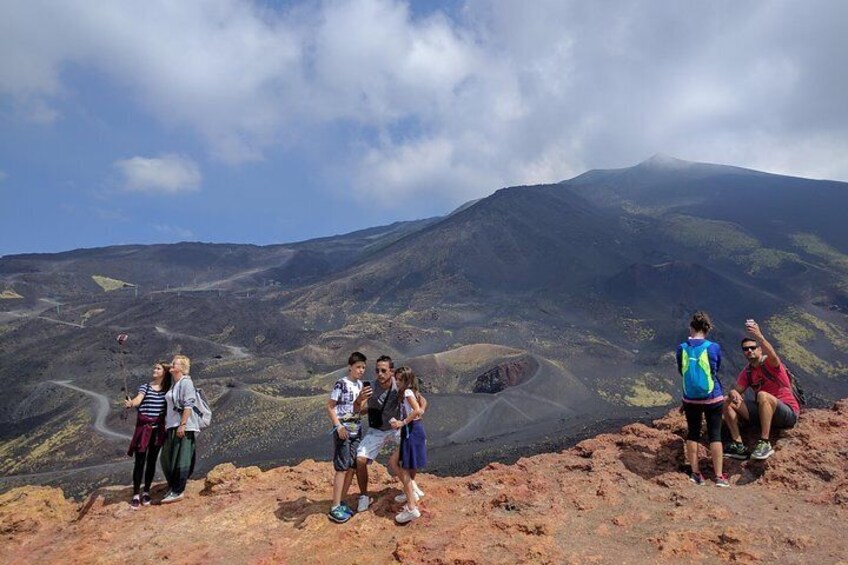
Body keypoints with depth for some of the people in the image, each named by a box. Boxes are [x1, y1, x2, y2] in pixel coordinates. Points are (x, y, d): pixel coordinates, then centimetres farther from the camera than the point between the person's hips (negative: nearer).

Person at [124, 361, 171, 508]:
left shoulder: (167, 390, 7)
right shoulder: (145, 387, 3)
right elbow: (138, 399, -17)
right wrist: (130, 403, -38)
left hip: (158, 429, 1)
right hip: (143, 427, -1)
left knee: (152, 461, 8)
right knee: (140, 461, -2)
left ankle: (146, 492, 20)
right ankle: (136, 495, 4)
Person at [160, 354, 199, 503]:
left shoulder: (186, 382, -11)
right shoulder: (174, 384, 16)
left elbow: (188, 405, -17)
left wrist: (182, 425, -22)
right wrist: (166, 425, 19)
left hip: (183, 427, -9)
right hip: (171, 427, 9)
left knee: (180, 460, -3)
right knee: (166, 459, 14)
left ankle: (178, 491, 6)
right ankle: (173, 488, 26)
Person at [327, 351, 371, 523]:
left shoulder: (359, 384, 8)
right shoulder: (341, 384, -12)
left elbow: (356, 409, 8)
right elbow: (330, 407, -11)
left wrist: (361, 399, -12)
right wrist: (339, 426, -20)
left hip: (356, 430, 7)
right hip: (342, 430, -7)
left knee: (352, 467, 9)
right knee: (342, 468, -6)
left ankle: (341, 502, 20)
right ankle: (335, 508, 2)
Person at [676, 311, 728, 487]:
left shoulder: (682, 348, -8)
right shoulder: (713, 347, -11)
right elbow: (717, 369, 6)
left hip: (690, 399, 1)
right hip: (713, 398, -1)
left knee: (693, 434, 13)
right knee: (715, 435, 8)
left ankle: (695, 473, 19)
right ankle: (719, 476, 13)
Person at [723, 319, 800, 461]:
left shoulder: (769, 363, -11)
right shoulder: (747, 372, 8)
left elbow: (773, 356, -37)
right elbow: (737, 391, 2)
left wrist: (759, 336, -53)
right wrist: (733, 394, -24)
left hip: (788, 413, -6)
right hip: (764, 412, 6)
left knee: (763, 395, -36)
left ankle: (765, 443, -31)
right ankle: (738, 446, -15)